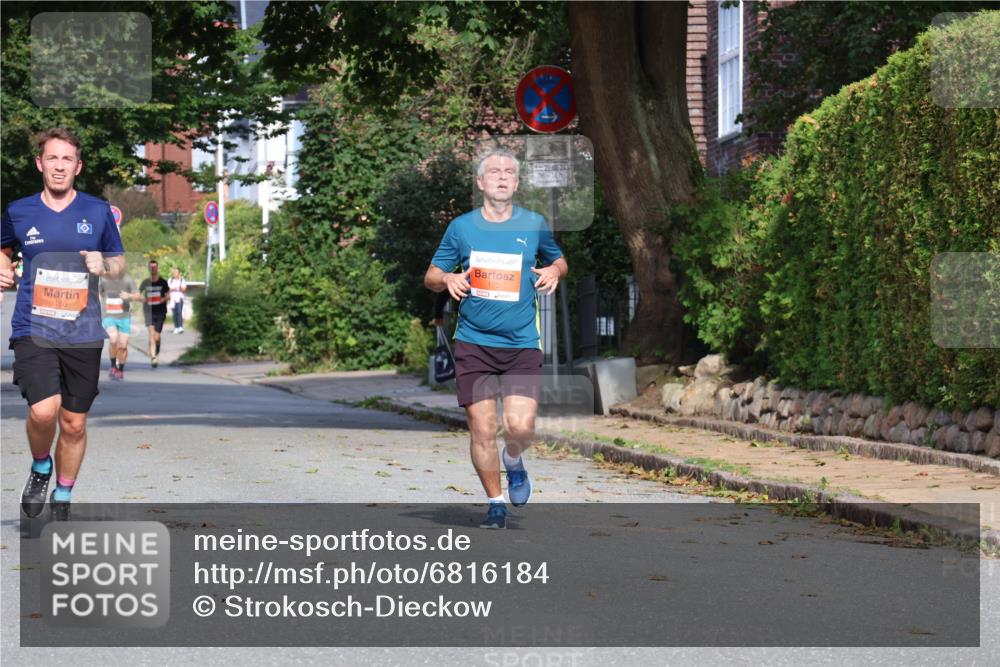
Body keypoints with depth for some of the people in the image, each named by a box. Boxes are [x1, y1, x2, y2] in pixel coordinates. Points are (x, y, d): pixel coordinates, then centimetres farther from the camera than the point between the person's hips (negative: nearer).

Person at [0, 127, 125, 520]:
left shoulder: (98, 211, 4)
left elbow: (120, 262, 15)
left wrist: (104, 266, -7)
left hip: (83, 334, 1)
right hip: (33, 329, -1)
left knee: (74, 424, 7)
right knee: (43, 410, -22)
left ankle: (62, 501, 28)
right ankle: (40, 467, 10)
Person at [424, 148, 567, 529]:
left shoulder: (535, 225, 6)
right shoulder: (461, 227, 5)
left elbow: (559, 260, 22)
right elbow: (431, 276, 12)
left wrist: (554, 271, -2)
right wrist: (448, 278, -11)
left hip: (522, 344, 0)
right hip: (473, 343, 0)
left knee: (520, 426, -12)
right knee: (482, 427, -3)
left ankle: (513, 461, 23)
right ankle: (495, 502, 16)